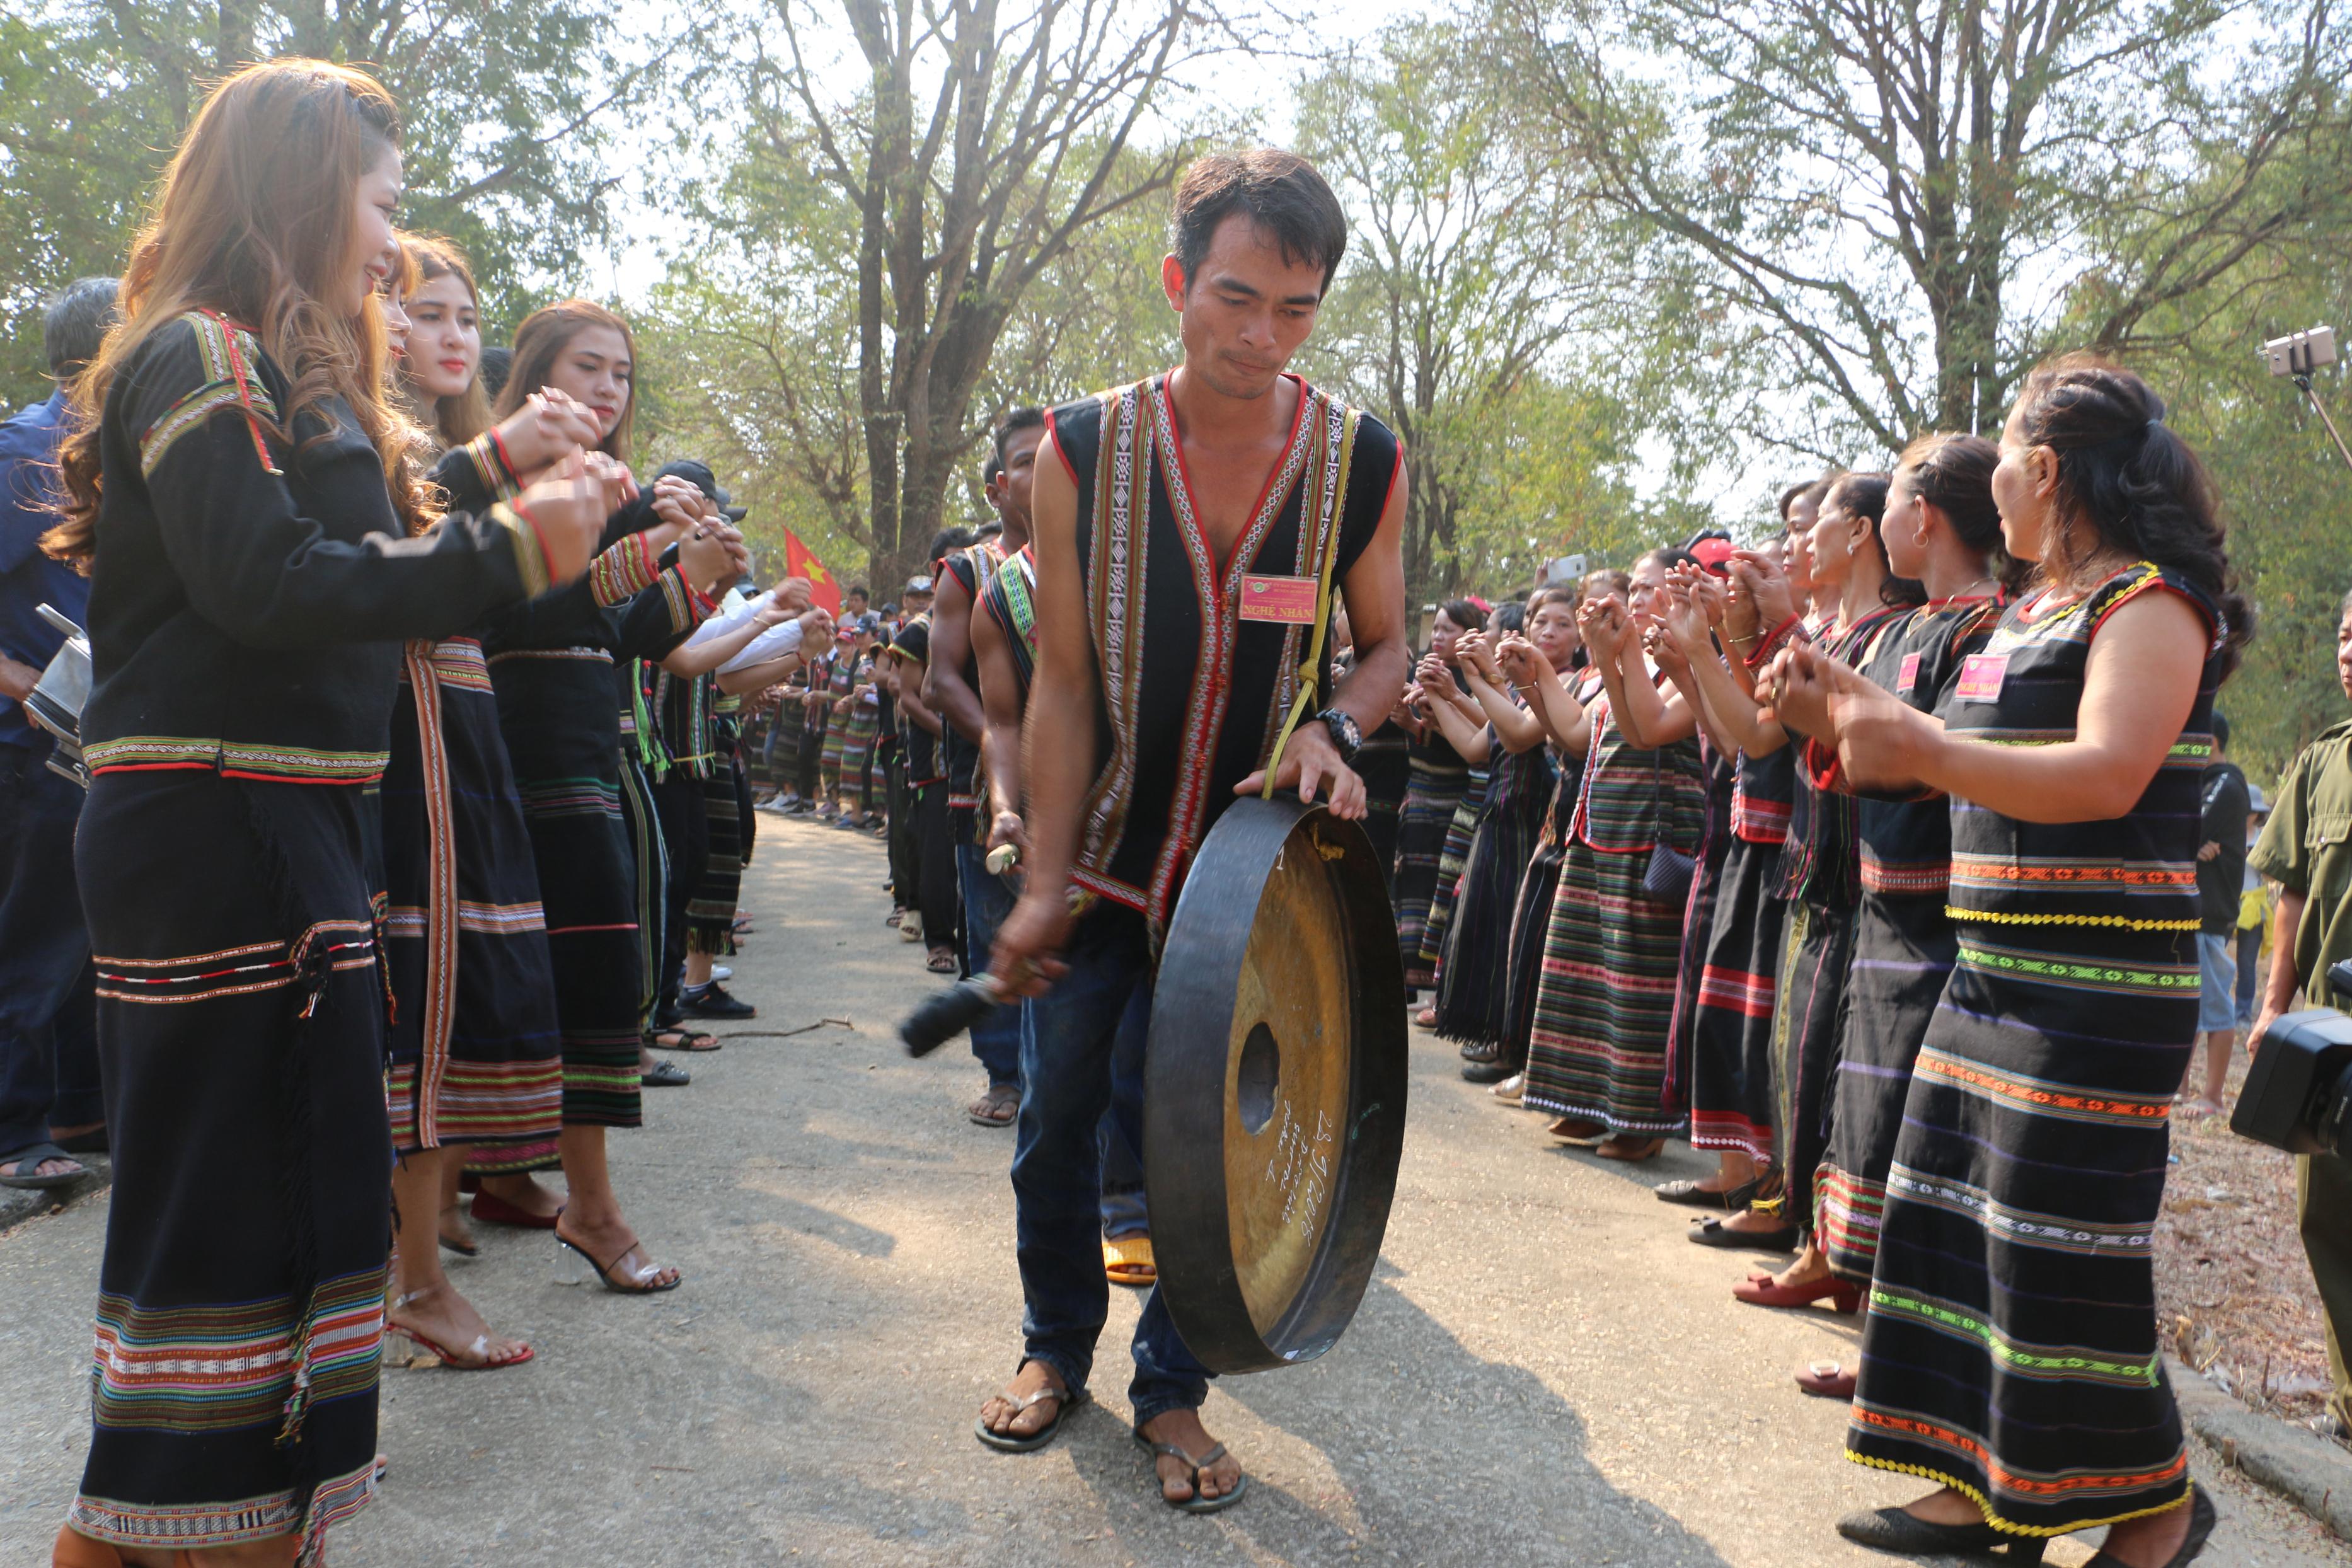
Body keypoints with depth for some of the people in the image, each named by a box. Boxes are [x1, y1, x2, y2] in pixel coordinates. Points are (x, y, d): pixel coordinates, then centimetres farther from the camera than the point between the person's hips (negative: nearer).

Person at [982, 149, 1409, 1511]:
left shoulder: (1362, 462, -11)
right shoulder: (1084, 452, -13)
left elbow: (1386, 647, 3)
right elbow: (1064, 686, -9)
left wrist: (1334, 727, -20)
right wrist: (1044, 884, -10)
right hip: (1107, 853, 1)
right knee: (1057, 1110, 7)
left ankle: (1172, 1388, 24)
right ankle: (1058, 1346, 32)